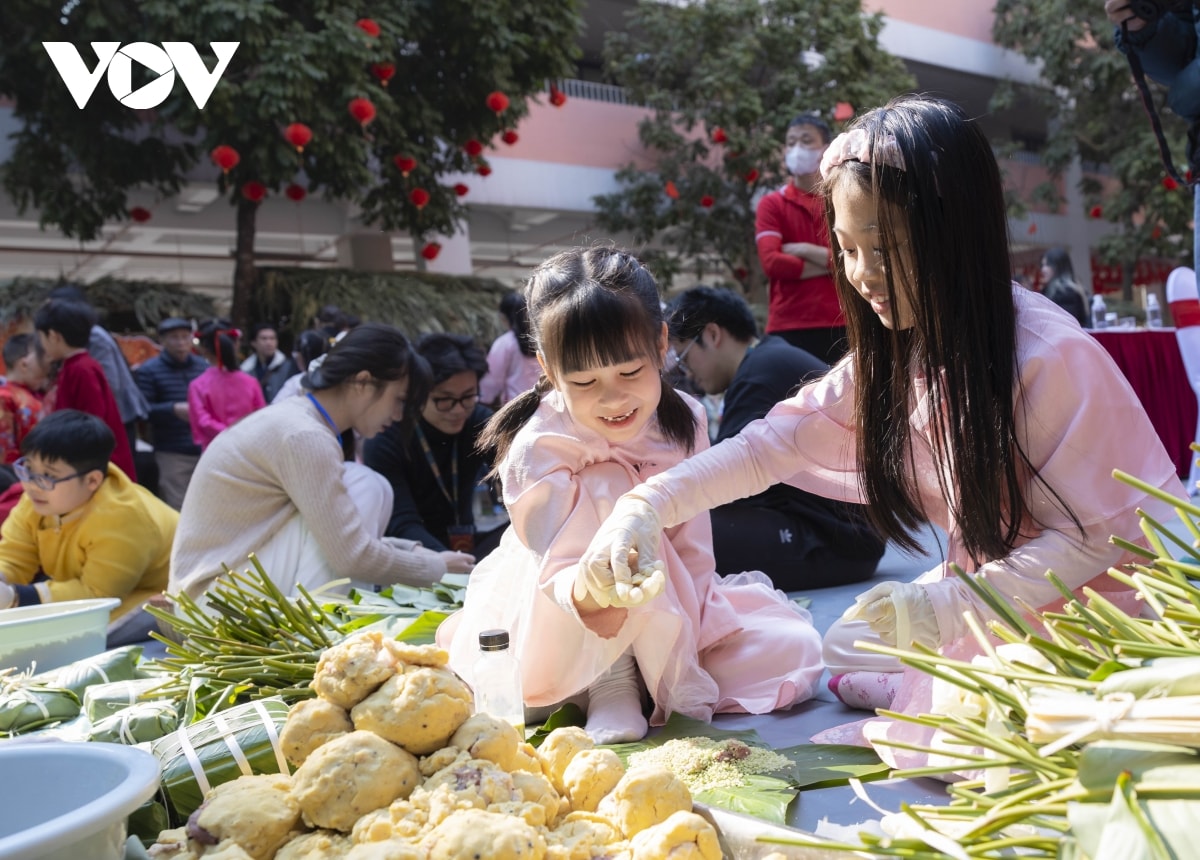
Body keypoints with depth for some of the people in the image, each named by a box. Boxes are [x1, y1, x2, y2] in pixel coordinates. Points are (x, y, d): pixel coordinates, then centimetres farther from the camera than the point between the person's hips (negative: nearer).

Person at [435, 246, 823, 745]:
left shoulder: (682, 421, -10)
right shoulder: (538, 449, -24)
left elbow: (692, 548, -6)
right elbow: (558, 568, -33)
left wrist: (682, 639, -15)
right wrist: (582, 594, -57)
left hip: (670, 623, 5)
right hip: (562, 641, -4)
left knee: (793, 649, -14)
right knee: (608, 490, -33)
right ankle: (610, 682, -23)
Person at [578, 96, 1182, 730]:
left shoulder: (1050, 356, -26)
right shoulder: (891, 353, -3)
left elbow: (1097, 534, -23)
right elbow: (775, 440, -7)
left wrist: (947, 605, -32)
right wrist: (646, 505, -21)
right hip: (989, 587, 7)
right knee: (846, 648, 7)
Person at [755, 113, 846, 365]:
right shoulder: (772, 204, 5)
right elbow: (772, 262, -10)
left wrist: (804, 250, -7)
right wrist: (831, 265, -5)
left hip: (840, 325, 2)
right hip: (788, 328, -1)